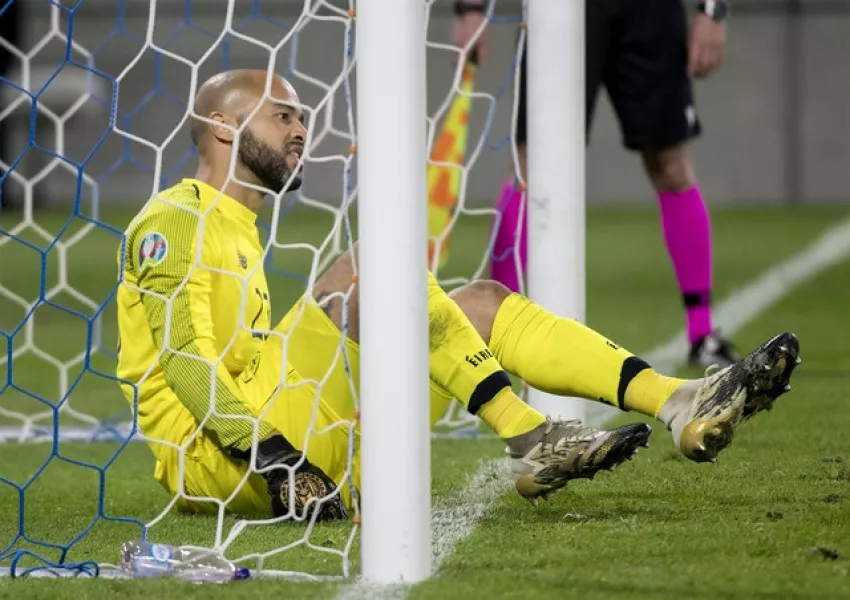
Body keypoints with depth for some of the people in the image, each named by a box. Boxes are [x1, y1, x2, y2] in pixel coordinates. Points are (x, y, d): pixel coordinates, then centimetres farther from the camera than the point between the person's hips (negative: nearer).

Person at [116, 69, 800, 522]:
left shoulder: (241, 232, 28)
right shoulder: (174, 222, -3)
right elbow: (184, 358, -15)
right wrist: (267, 452, -26)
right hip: (215, 463, -9)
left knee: (481, 304, 0)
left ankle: (682, 404, -15)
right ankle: (529, 441, -30)